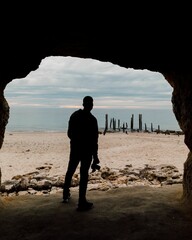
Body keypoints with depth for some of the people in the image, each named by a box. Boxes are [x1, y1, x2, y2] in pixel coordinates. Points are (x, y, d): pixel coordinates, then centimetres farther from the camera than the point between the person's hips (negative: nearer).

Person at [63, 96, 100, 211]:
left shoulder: (74, 115, 2)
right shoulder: (92, 119, -16)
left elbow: (69, 133, 9)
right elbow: (94, 139, -15)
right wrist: (95, 156, -9)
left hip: (75, 148, 6)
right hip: (87, 150, -6)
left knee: (70, 171, 20)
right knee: (84, 175, -1)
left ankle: (66, 195, 35)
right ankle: (82, 202, 4)